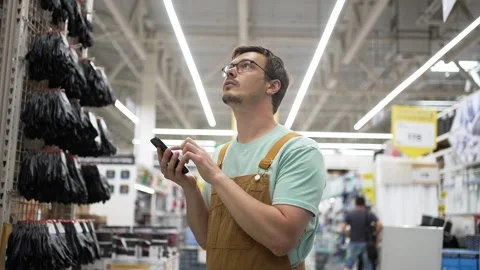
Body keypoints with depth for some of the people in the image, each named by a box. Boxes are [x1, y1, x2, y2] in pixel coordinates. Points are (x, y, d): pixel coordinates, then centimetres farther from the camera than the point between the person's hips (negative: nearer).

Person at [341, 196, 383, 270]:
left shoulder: (350, 214, -1)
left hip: (354, 243, 0)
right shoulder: (370, 214, 0)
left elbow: (342, 229, -8)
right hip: (366, 244, 0)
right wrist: (376, 236, 0)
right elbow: (380, 225, -14)